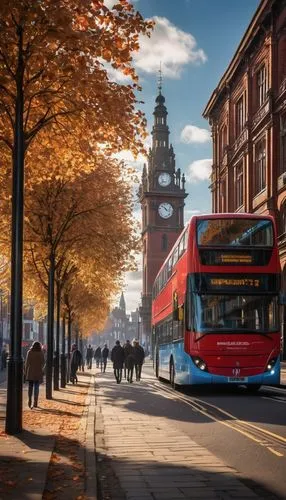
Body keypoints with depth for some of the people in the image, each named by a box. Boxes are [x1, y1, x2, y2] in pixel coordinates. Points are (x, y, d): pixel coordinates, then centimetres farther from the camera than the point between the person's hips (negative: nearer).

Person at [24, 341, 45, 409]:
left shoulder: (29, 352, -3)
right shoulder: (41, 353, -3)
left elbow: (27, 362, -3)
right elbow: (43, 363, 0)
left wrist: (25, 372, 5)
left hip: (30, 372, 0)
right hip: (38, 372, 0)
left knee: (30, 386, 12)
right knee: (36, 387, 5)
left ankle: (29, 399, -6)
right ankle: (35, 402, 2)